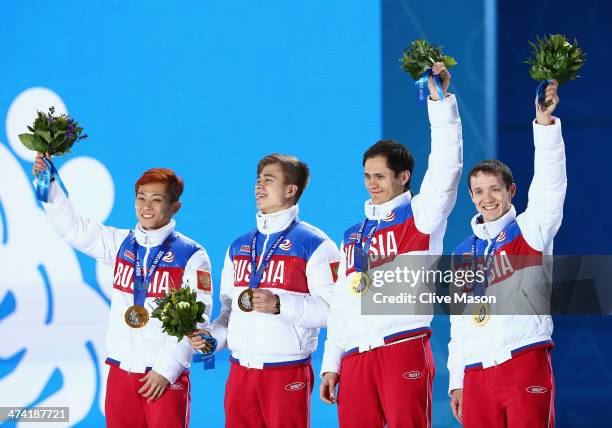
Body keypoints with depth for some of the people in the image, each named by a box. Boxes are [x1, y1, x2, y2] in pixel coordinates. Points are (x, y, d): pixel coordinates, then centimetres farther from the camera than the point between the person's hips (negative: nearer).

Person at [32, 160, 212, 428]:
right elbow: (72, 228, 10)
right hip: (121, 372, 4)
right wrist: (48, 183, -2)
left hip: (166, 376, -4)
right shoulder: (121, 244, 9)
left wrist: (167, 370, -12)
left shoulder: (191, 255, -5)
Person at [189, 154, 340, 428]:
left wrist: (279, 305, -22)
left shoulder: (314, 245, -4)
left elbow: (333, 308, -14)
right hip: (240, 372, 6)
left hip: (287, 373, -6)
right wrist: (211, 336, 4)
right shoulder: (238, 248, 17)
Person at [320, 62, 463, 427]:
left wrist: (440, 101, -13)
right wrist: (331, 363, 16)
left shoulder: (420, 216, 5)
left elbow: (446, 166, -8)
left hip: (404, 351, -6)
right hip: (355, 357, 6)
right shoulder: (353, 236, 22)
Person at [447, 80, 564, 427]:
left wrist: (545, 122, -24)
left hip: (525, 363, -5)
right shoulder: (462, 255, 17)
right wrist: (457, 381, 14)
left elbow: (550, 182, -12)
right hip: (476, 372, 5)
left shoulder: (530, 230, 4)